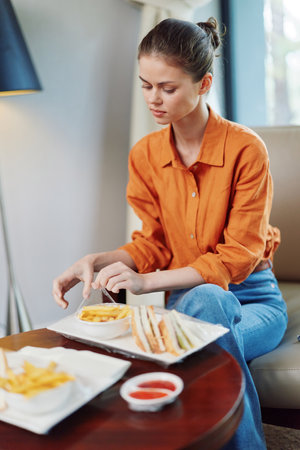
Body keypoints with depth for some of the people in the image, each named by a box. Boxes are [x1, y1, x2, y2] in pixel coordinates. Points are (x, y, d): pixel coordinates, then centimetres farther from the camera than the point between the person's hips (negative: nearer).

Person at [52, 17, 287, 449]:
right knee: (203, 300, -33)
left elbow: (239, 257, -15)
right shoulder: (145, 154, 1)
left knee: (203, 301, -34)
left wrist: (148, 281, -25)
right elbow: (152, 244, 5)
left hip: (253, 298, -2)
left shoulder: (245, 148, -13)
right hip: (188, 298, 2)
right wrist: (97, 262, -15)